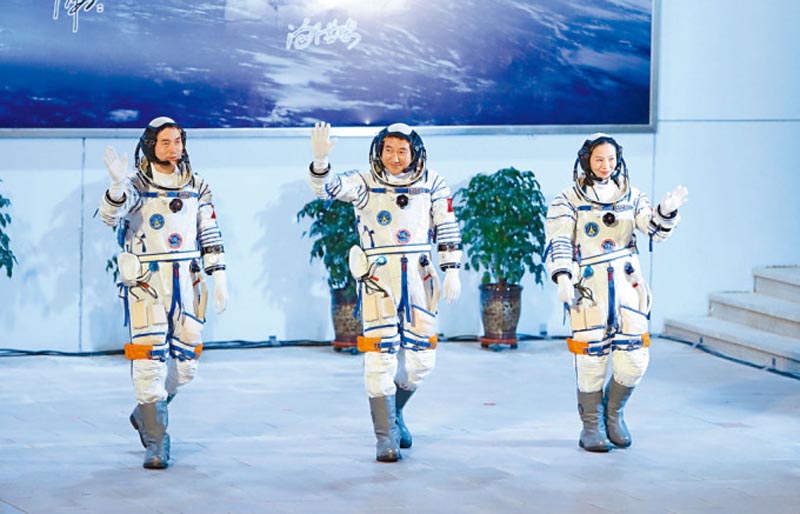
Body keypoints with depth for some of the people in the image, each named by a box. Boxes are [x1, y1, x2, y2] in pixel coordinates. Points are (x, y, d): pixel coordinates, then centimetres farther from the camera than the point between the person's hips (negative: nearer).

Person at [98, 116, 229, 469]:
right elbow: (110, 216, -22)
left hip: (187, 285, 5)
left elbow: (211, 236, 13)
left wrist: (219, 277, 7)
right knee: (150, 361, -8)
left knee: (184, 365, 10)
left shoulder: (196, 187, 10)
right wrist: (118, 185, -40)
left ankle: (146, 414, 35)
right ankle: (156, 443, -2)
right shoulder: (135, 186, -4)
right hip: (148, 284, -4)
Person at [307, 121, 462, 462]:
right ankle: (386, 435, -1)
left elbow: (447, 229, 9)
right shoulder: (364, 183, -4)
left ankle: (393, 411, 35)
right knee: (381, 355, -8)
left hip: (419, 277, 3)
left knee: (421, 358, 8)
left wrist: (451, 271, 4)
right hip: (379, 277, -3)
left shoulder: (432, 184, 4)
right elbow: (325, 188, -19)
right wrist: (320, 159, -38)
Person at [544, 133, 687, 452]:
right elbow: (558, 243, -8)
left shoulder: (630, 197, 11)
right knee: (592, 359, -3)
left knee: (634, 360, 0)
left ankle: (614, 413, 24)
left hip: (627, 284, 3)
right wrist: (562, 278, -23)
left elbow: (656, 231, 4)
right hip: (589, 288, -3)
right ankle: (591, 426, 12)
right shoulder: (568, 201, 1)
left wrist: (667, 210, -16)